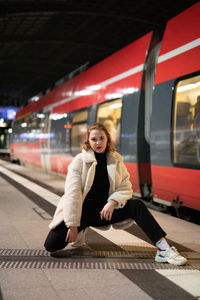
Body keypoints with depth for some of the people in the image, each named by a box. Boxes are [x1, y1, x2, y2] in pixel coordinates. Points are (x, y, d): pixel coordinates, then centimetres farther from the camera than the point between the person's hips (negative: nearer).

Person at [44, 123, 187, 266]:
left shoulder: (116, 161, 6)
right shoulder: (80, 161, -6)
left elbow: (126, 188, 3)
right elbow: (73, 193, -13)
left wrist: (113, 202, -19)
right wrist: (73, 225, -20)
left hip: (103, 211, 3)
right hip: (81, 211, -2)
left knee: (137, 206, -21)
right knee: (52, 244, -21)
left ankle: (163, 250, -21)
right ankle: (81, 229, 11)